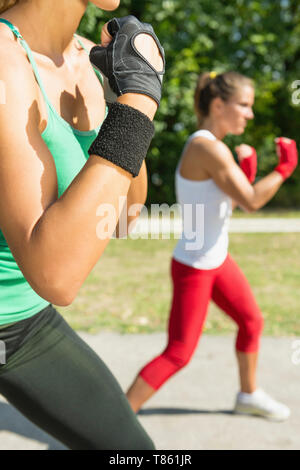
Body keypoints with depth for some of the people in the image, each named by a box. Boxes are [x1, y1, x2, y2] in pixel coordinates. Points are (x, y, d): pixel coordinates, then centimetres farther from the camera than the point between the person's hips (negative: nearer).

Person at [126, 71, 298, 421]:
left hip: (216, 260, 10)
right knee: (178, 354, -5)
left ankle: (249, 395, 45)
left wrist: (247, 169, -3)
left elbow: (236, 199, 13)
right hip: (193, 268, -10)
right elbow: (251, 202, -24)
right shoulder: (208, 147, -24)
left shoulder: (212, 146, 6)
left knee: (251, 321, 23)